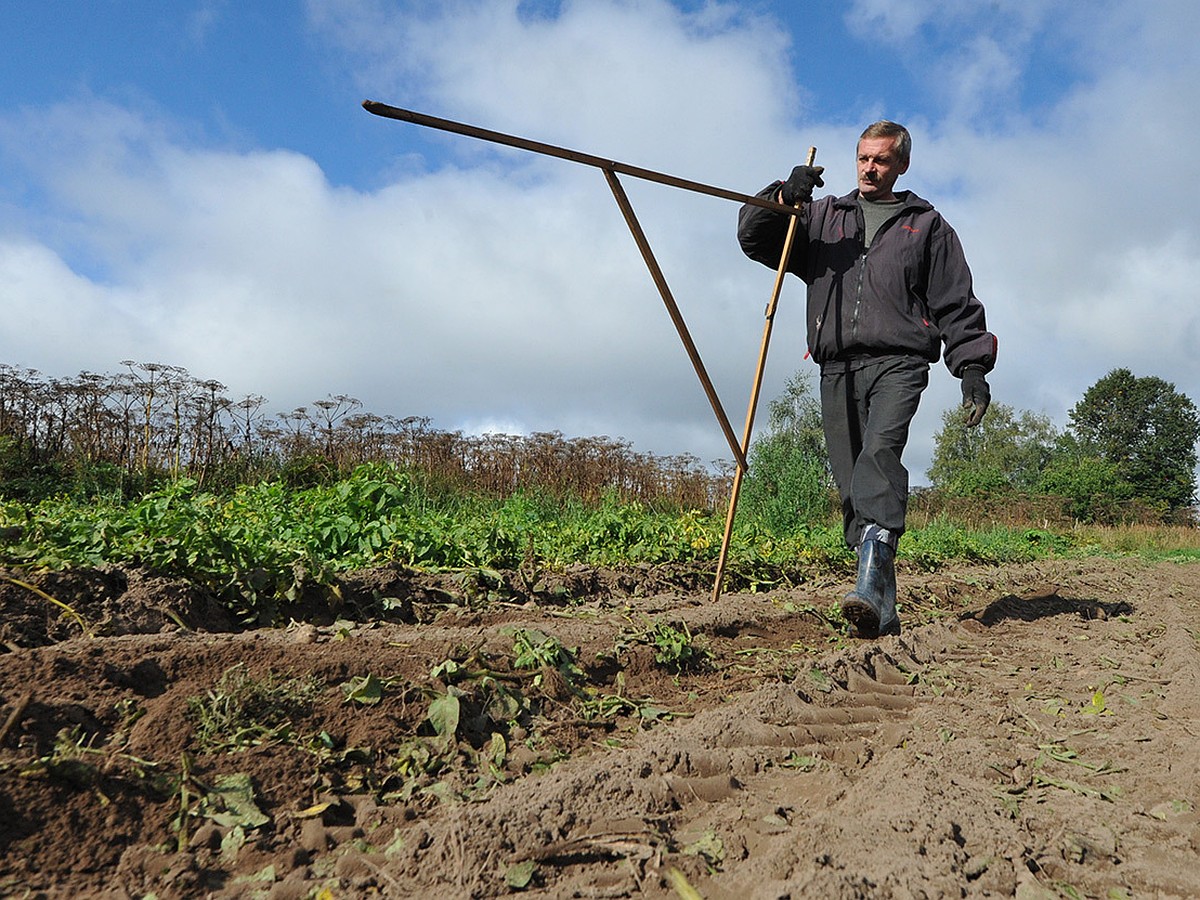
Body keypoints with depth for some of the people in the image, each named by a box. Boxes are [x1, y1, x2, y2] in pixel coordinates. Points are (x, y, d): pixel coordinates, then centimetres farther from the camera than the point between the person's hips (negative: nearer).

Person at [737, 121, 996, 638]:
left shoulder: (926, 225, 19)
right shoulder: (821, 217, 24)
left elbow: (958, 304, 14)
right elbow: (754, 237, 15)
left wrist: (972, 367, 3)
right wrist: (783, 197, -3)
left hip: (898, 362, -2)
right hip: (837, 368, 3)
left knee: (880, 451, -28)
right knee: (851, 487, -3)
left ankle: (870, 584, -39)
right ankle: (882, 611, 2)